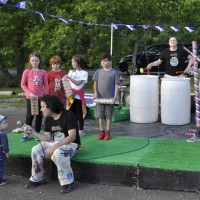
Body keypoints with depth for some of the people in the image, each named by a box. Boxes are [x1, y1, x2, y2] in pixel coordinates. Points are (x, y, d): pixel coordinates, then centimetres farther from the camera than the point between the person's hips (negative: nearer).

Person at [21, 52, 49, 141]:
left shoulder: (43, 72, 0)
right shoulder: (27, 71, -2)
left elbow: (46, 86, 4)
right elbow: (23, 84, 2)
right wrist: (29, 93, -10)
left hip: (41, 97, 1)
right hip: (30, 97, -1)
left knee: (39, 116, 7)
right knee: (29, 115, 0)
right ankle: (26, 133, 12)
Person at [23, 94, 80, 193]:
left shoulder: (68, 115, -19)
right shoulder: (48, 119, 4)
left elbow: (72, 137, -26)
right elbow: (47, 138, 1)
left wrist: (54, 146, -31)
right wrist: (32, 131, -12)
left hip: (71, 144, -7)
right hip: (56, 144, 7)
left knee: (58, 152, -39)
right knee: (36, 150, -15)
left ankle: (68, 182, -23)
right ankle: (38, 178, 4)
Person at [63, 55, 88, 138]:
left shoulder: (84, 73, -3)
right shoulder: (71, 72, 12)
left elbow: (78, 83, -14)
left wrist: (69, 78, -19)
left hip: (79, 96, -4)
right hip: (71, 96, 4)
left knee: (79, 114, 0)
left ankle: (81, 130, 11)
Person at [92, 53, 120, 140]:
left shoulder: (114, 72, -4)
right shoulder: (98, 71, 4)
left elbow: (116, 85, -4)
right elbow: (95, 83, 7)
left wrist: (115, 96, -12)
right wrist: (95, 92, -6)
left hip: (110, 98, -2)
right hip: (99, 97, 2)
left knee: (109, 115, 6)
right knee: (100, 115, 7)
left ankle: (107, 132, 16)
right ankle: (101, 131, 18)